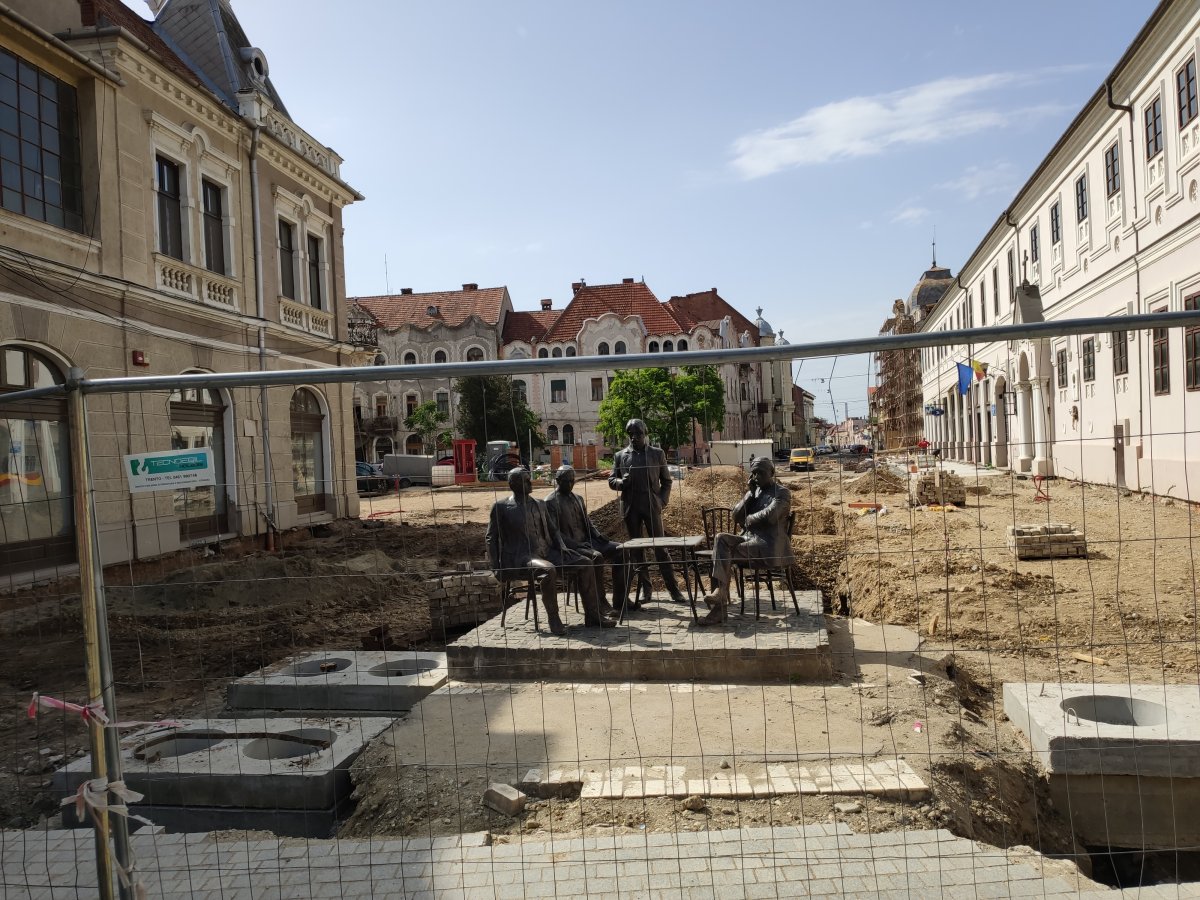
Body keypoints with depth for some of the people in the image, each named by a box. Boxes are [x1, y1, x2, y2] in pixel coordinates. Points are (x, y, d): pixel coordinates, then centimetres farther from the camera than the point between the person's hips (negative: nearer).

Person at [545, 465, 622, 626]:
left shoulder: (577, 498, 19)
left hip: (587, 542, 8)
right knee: (597, 557, -33)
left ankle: (619, 599, -2)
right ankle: (601, 605, -26)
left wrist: (599, 536, 3)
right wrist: (576, 545, -22)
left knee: (619, 550, -7)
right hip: (569, 547, -8)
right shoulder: (550, 502, -6)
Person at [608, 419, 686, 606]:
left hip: (652, 506, -2)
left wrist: (663, 501, -4)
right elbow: (611, 480, 11)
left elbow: (666, 480, 10)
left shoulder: (657, 454, 7)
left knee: (660, 547, -3)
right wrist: (621, 482, -11)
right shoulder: (620, 456, 9)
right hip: (631, 508, 2)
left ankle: (673, 588, 0)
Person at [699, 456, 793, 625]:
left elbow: (769, 516, -20)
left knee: (727, 554, -24)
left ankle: (720, 606, -21)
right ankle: (719, 590, -32)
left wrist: (748, 519, -5)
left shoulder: (781, 493, -1)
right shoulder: (753, 492, 20)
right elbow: (736, 517, 8)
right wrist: (751, 493, 2)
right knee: (721, 539, -22)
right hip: (748, 538, 6)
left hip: (769, 545, -6)